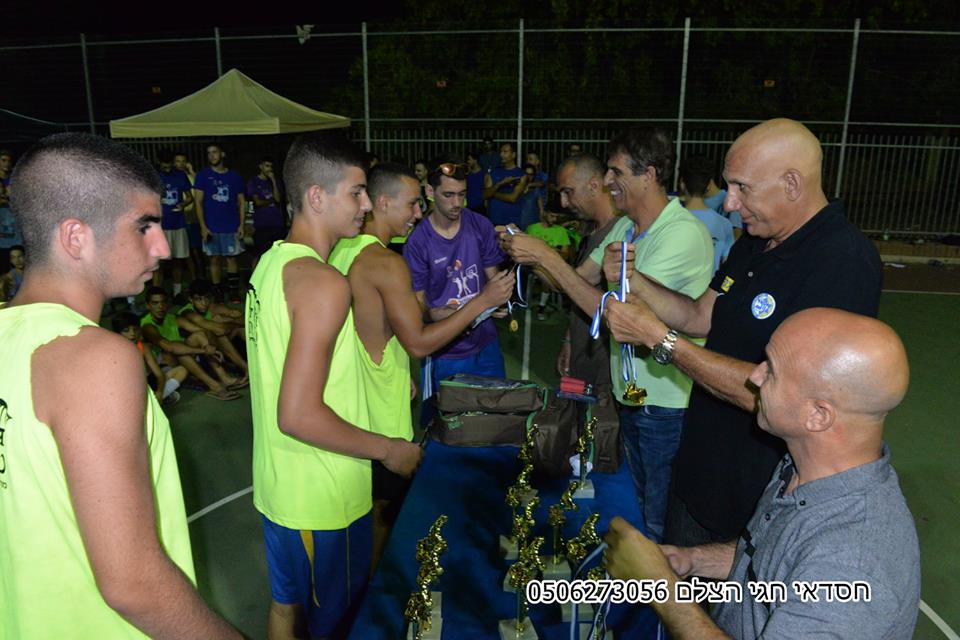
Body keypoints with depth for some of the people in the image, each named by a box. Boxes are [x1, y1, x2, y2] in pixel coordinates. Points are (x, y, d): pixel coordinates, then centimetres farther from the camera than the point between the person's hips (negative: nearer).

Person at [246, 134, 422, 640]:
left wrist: (384, 385, 16)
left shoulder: (271, 261, 4)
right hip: (321, 501, -8)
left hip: (276, 484, 8)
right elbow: (299, 416, -29)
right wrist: (389, 450, -16)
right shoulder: (323, 282, -24)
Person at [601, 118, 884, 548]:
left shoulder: (842, 265, -27)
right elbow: (701, 316, 9)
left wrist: (659, 338, -27)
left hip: (767, 497, -8)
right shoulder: (756, 243, 5)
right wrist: (634, 281, -7)